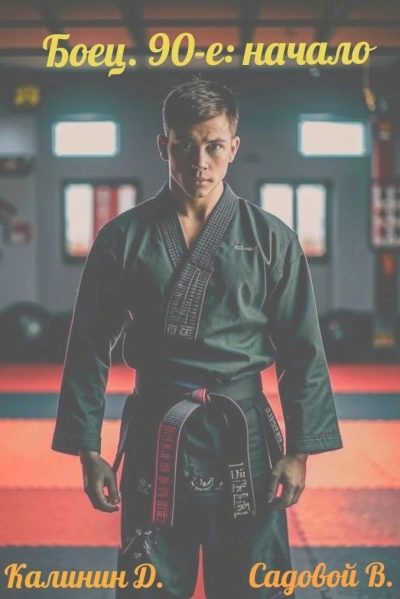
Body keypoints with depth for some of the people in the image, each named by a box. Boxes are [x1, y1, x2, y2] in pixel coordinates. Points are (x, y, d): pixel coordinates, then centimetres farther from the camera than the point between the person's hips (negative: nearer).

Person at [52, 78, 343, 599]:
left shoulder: (271, 239, 0)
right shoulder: (123, 239, 0)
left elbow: (302, 352, 2)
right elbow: (90, 349, 3)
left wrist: (300, 451, -3)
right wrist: (88, 450, 0)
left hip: (244, 438, 0)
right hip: (155, 437, 0)